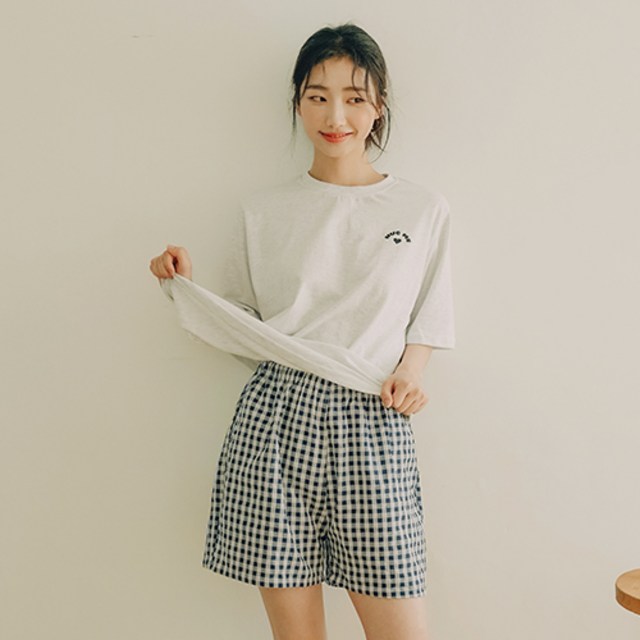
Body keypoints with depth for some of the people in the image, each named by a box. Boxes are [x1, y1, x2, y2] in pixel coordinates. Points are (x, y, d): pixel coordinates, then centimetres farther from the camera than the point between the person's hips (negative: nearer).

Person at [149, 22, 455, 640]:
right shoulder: (264, 209, 10)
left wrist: (409, 370, -2)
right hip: (275, 420, 0)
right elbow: (240, 328, 14)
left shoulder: (424, 209, 9)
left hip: (372, 425, 0)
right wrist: (186, 286, -2)